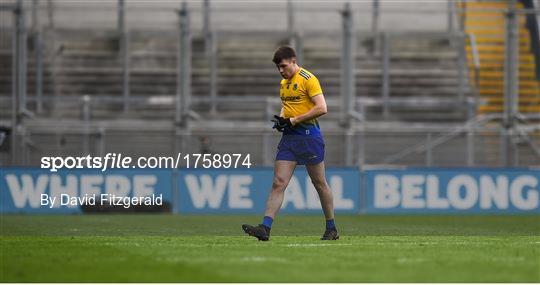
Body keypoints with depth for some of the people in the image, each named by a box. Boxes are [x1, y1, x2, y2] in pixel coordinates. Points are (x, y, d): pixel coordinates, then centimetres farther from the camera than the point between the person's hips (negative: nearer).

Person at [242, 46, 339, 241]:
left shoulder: (308, 79, -10)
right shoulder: (283, 83, 15)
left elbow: (321, 108, -17)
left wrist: (293, 121, -16)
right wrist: (281, 119, 6)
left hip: (309, 135, -7)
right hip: (289, 137, 7)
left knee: (320, 184, 5)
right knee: (278, 183, -5)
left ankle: (331, 229, 17)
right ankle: (265, 228, -14)